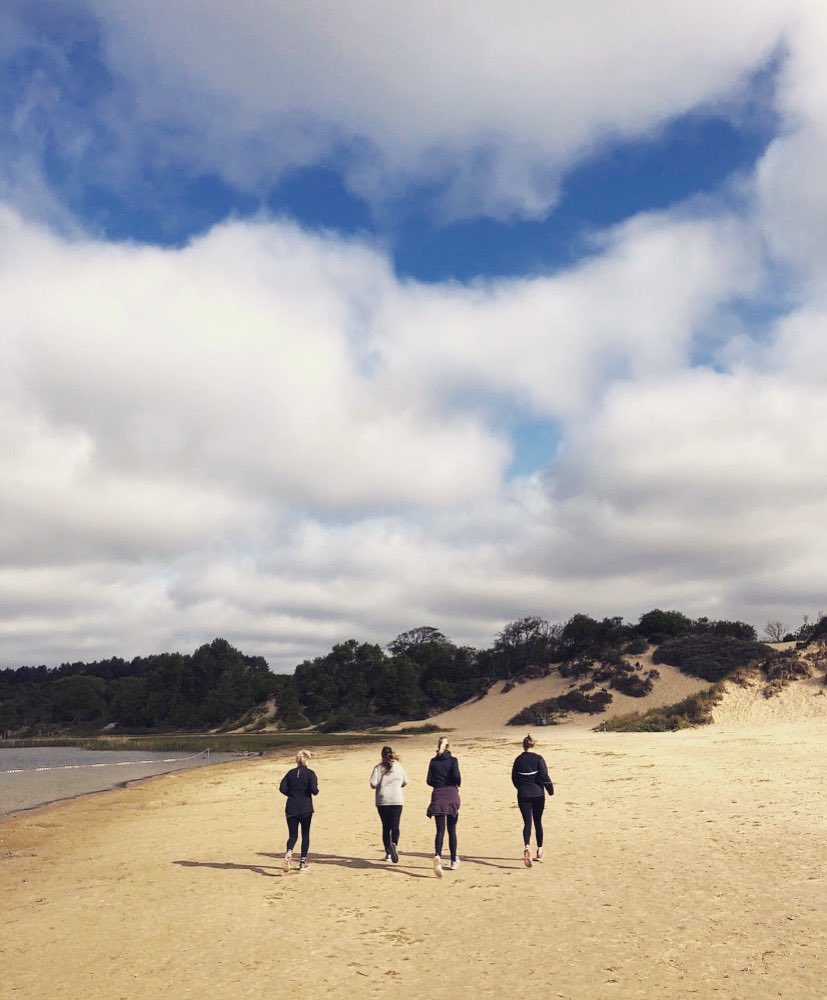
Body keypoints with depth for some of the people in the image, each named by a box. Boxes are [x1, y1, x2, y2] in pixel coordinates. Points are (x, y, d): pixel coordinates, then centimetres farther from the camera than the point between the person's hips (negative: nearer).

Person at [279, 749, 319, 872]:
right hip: (305, 809, -2)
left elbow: (282, 788, -2)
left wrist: (292, 794, 12)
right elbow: (314, 790, -16)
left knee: (293, 835, 7)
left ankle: (289, 852, -23)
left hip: (291, 808, 2)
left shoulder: (291, 773, 4)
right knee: (305, 835, 12)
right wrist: (316, 789, 6)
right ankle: (303, 862, 14)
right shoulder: (310, 773, -7)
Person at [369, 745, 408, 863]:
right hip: (397, 800, 0)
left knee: (386, 827, 11)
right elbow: (405, 782, 12)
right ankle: (394, 844, -29)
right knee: (395, 826, -2)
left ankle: (388, 853, 11)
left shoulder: (378, 767, -2)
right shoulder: (398, 766, 4)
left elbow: (373, 784, -10)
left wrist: (380, 785, 12)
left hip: (382, 801, 0)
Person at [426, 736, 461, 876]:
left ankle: (437, 856, -28)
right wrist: (458, 784, 6)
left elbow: (429, 781, 2)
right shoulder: (452, 760, -1)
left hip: (438, 796, 1)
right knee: (451, 829, 11)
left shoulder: (433, 761, 6)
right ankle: (454, 861, 19)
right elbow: (456, 776, -15)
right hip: (451, 794, -1)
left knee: (440, 829, -3)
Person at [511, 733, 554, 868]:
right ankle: (539, 851, 22)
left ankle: (527, 847, -27)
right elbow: (544, 776, -12)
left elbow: (514, 778, 8)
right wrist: (551, 790, 2)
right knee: (538, 822, 14)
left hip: (523, 795, 1)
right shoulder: (538, 759, -9)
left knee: (527, 822, -2)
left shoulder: (518, 759, 0)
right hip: (538, 794, -1)